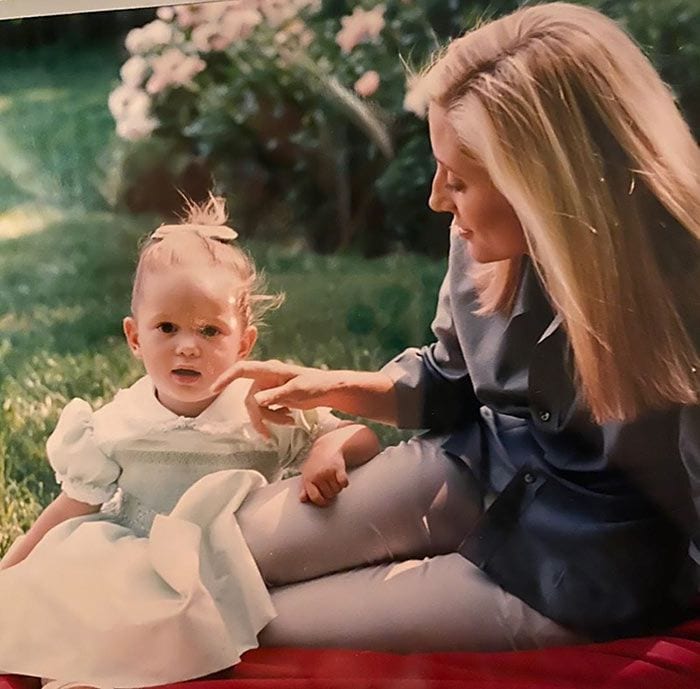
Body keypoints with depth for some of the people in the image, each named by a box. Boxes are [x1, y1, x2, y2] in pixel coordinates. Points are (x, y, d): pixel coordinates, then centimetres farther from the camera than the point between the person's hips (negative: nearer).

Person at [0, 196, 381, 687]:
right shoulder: (117, 425, -3)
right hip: (134, 569, 2)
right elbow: (76, 506, 5)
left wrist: (330, 450, -28)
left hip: (229, 577, -2)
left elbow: (365, 439, -5)